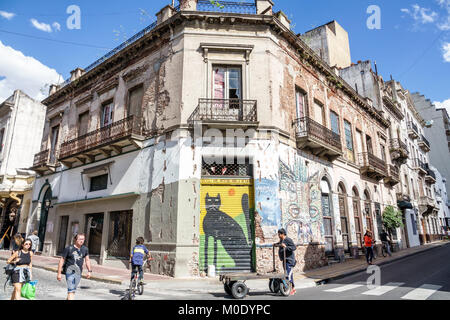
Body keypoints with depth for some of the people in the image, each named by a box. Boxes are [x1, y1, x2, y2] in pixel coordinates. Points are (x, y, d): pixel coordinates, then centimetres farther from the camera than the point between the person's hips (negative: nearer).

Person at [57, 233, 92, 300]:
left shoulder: (85, 249, 5)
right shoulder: (69, 249, -7)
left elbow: (87, 260, 14)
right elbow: (61, 260, -2)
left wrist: (89, 271, 8)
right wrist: (59, 273, -2)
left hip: (78, 272, 5)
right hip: (70, 271, -4)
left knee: (73, 290, 14)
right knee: (71, 290, -11)